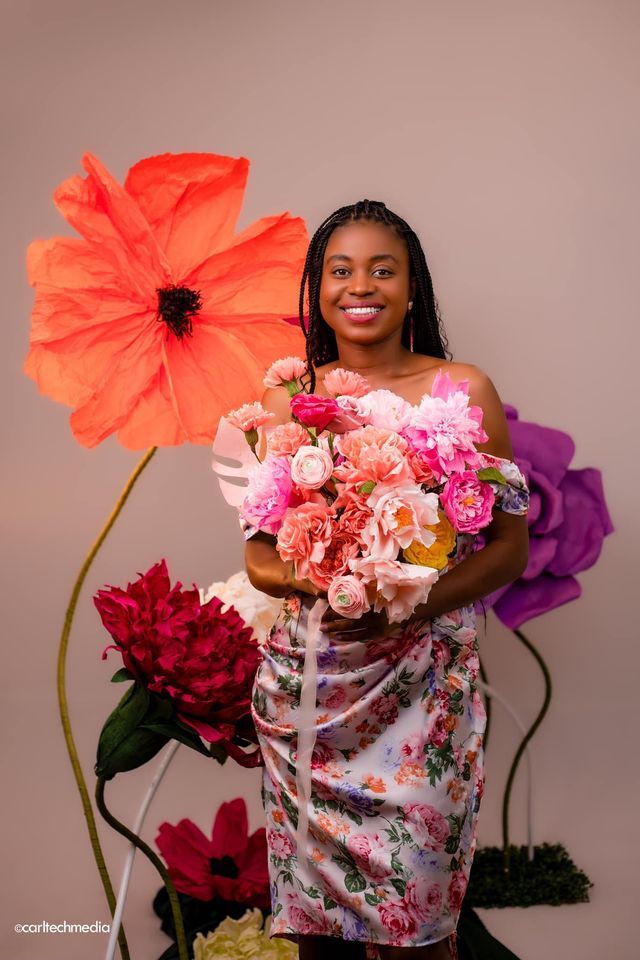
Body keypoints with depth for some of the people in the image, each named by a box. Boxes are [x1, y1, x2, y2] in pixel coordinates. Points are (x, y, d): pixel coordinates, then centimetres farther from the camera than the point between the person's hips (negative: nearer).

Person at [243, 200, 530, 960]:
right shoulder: (286, 400, 6)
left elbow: (511, 546, -1)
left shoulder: (463, 390, 0)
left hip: (421, 684, -2)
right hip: (306, 679, 2)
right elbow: (258, 555, 7)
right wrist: (321, 583, -15)